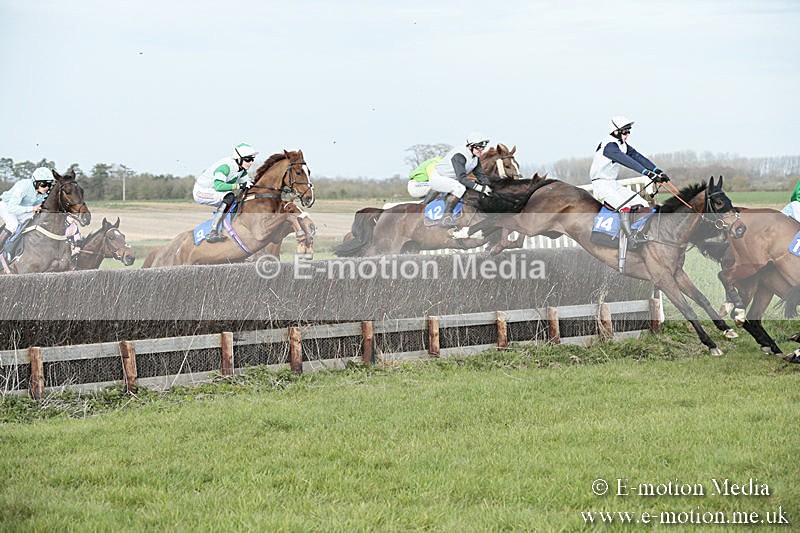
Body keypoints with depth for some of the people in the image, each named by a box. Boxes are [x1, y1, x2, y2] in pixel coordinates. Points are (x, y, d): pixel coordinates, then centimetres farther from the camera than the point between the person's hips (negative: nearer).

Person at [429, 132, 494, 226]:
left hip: (452, 179, 10)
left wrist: (487, 186, -15)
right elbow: (462, 178, -36)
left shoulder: (475, 158, -1)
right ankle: (446, 217, -30)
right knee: (460, 188, -33)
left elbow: (480, 174, 5)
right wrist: (481, 188, -39)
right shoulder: (459, 155, -29)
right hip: (437, 178, -10)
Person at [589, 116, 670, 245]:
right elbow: (627, 161, -31)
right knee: (625, 206, -29)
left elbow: (637, 157, 1)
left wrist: (657, 171, -11)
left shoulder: (623, 146, 10)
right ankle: (631, 239, -32)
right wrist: (647, 173, -38)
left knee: (642, 205, 0)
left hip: (613, 183, 10)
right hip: (601, 184, -10)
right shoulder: (609, 146, -20)